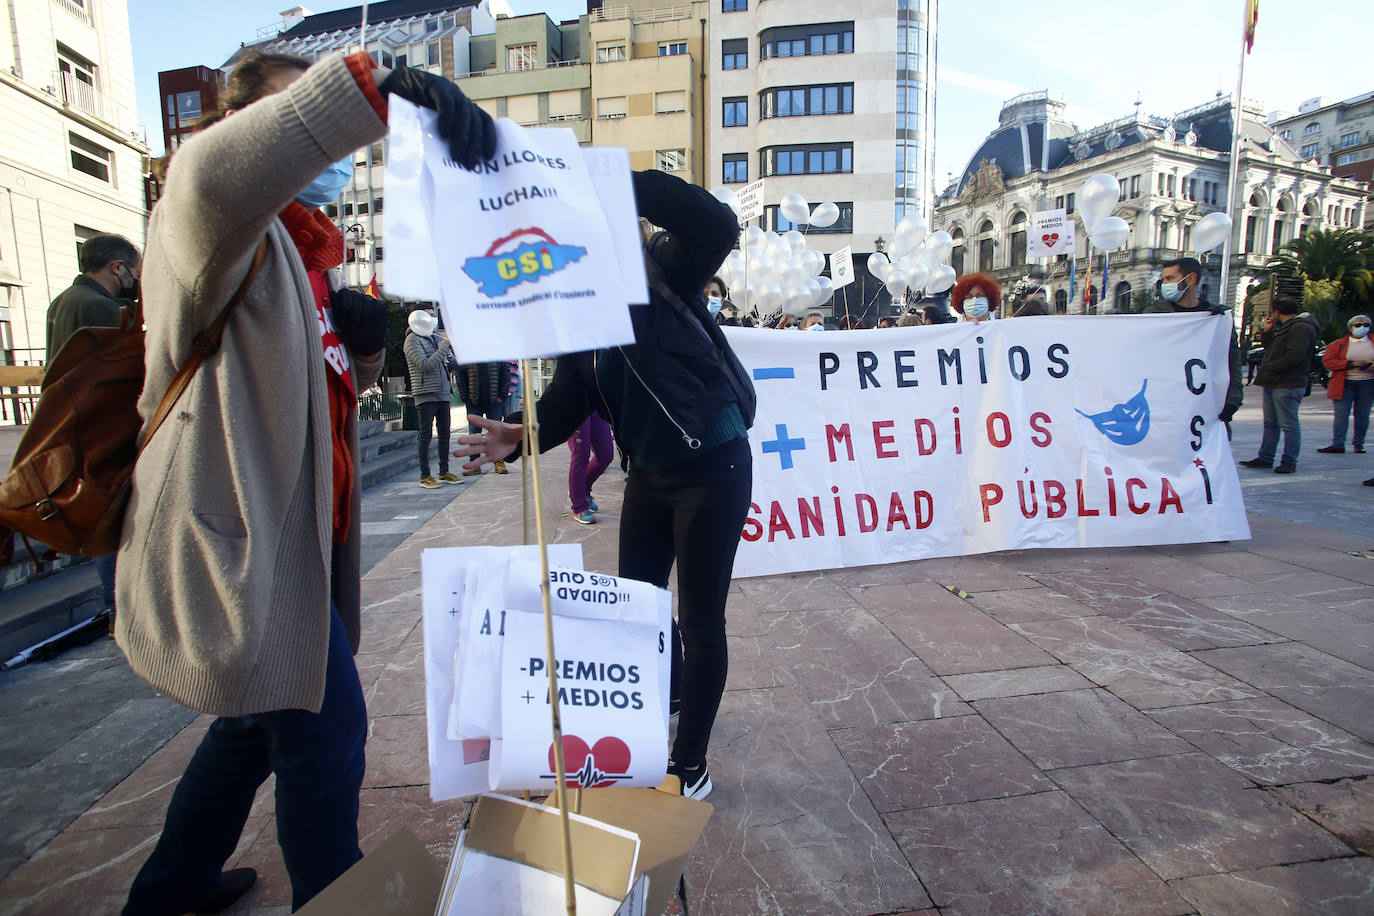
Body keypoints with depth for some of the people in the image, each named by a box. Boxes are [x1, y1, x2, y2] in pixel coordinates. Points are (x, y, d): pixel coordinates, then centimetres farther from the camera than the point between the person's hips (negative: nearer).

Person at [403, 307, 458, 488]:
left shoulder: (436, 338, 16)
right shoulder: (412, 340, -6)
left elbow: (449, 365, 18)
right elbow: (425, 365, -18)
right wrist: (443, 347, -16)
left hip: (443, 393, 7)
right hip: (426, 394, -7)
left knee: (444, 433, 10)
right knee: (425, 435, -4)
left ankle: (444, 472, 18)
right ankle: (425, 476, 1)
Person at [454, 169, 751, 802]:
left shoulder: (657, 274, -12)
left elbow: (718, 226, -30)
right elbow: (566, 400, 1)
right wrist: (519, 438, -17)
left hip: (711, 466, -8)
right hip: (648, 473, 8)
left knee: (700, 620, 2)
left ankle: (690, 763, 20)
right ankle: (674, 693, 50)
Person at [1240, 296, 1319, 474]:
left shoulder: (1300, 328, -12)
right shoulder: (1285, 327, 19)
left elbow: (1295, 355, -22)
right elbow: (1271, 349, 25)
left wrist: (1269, 368, -17)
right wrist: (1267, 332, 14)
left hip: (1287, 386, -10)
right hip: (1273, 384, 10)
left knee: (1289, 425, -4)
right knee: (1270, 424, 12)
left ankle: (1289, 461, 0)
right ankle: (1265, 458, 16)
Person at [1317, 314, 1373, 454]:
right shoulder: (1338, 345, 2)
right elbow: (1327, 361, -7)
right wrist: (1351, 363, -15)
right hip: (1345, 384, -2)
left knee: (1362, 415, 5)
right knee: (1341, 415, -5)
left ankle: (1358, 443, 17)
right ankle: (1338, 444, -6)